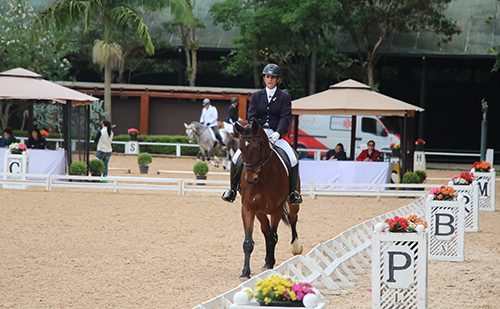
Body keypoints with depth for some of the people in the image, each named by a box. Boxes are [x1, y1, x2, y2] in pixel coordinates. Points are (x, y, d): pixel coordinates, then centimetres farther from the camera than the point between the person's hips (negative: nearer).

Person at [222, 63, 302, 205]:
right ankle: (232, 189, 0)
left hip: (276, 136, -2)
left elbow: (286, 118, -4)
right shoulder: (256, 96, 12)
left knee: (293, 160, -24)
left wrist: (277, 133, -22)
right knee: (237, 158, -17)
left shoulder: (284, 97, 7)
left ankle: (293, 191, -8)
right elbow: (252, 117, 4)